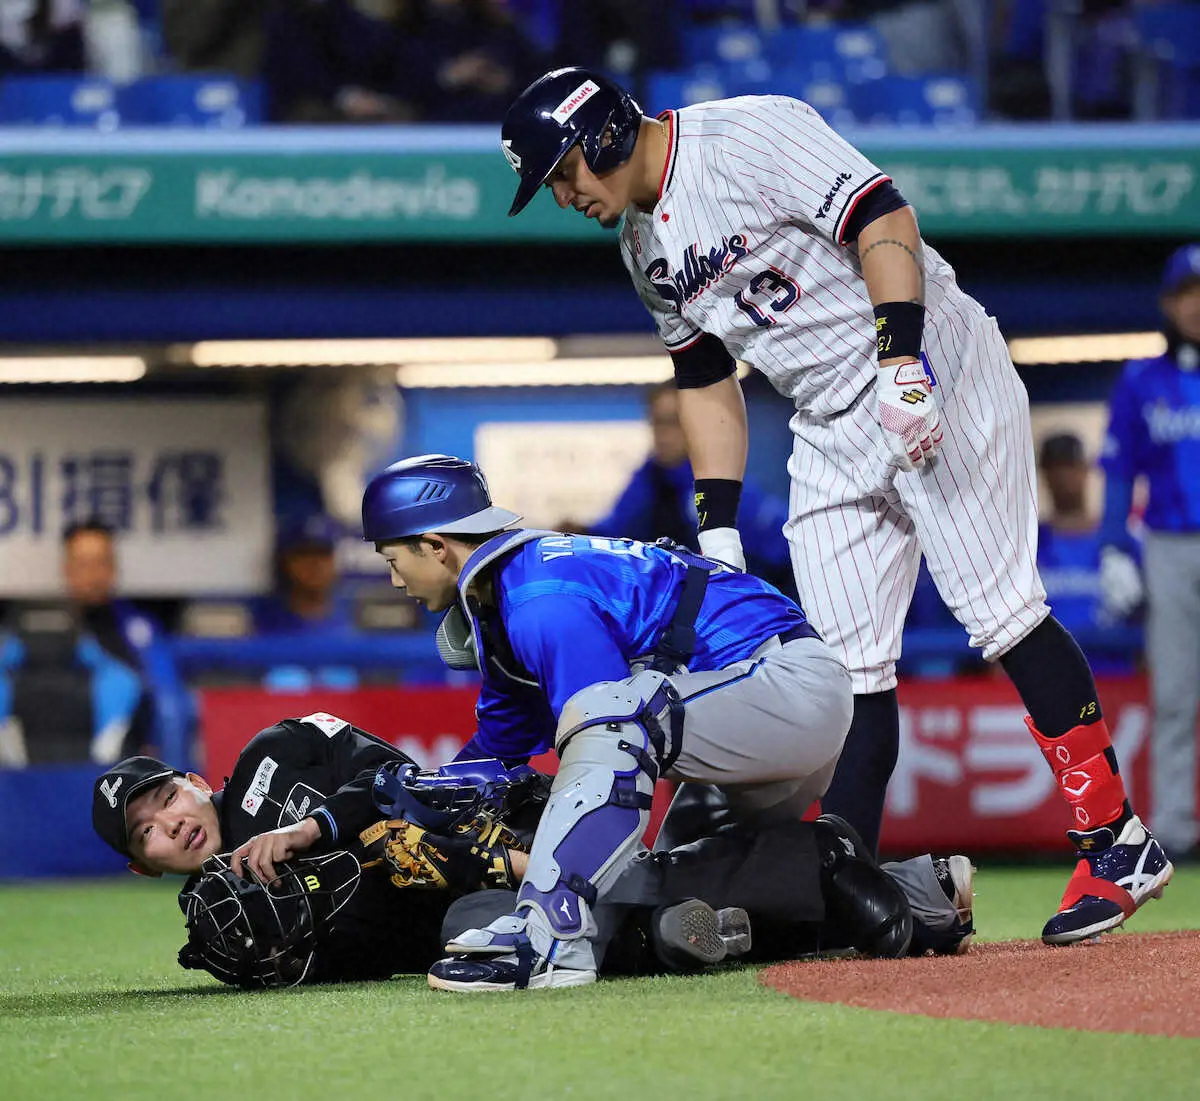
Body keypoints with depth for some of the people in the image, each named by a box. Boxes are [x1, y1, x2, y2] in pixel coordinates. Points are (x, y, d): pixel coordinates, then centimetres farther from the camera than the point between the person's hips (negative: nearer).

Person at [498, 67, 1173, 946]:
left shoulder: (749, 134, -12)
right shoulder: (645, 244, 13)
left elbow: (883, 218, -20)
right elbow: (706, 381, 19)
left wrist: (900, 359, -29)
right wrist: (717, 526, 11)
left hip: (935, 378, -8)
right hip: (832, 435, 8)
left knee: (1001, 613, -14)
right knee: (847, 667, 2)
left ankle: (1119, 843, -10)